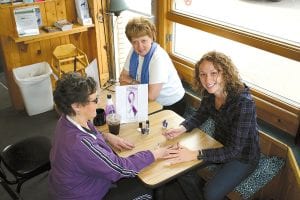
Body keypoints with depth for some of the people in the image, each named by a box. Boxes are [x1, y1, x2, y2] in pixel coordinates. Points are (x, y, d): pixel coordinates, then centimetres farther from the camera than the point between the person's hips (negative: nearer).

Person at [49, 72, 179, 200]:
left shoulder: (69, 119, -12)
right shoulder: (79, 144, -39)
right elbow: (122, 168, -30)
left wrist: (106, 136, -4)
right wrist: (156, 154, -18)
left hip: (78, 184, 8)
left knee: (136, 178, 17)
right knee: (145, 189, 3)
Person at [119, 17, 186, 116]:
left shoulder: (159, 58, -28)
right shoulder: (134, 51, -6)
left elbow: (151, 96, -30)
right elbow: (123, 78, 0)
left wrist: (131, 81, -14)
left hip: (171, 106, -6)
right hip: (152, 102, 6)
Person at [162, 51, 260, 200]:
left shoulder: (243, 102, -32)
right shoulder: (209, 93, -12)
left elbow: (233, 150, -30)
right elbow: (199, 116, 6)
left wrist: (195, 154, -35)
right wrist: (181, 128, -15)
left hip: (242, 155, -6)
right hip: (219, 144, 6)